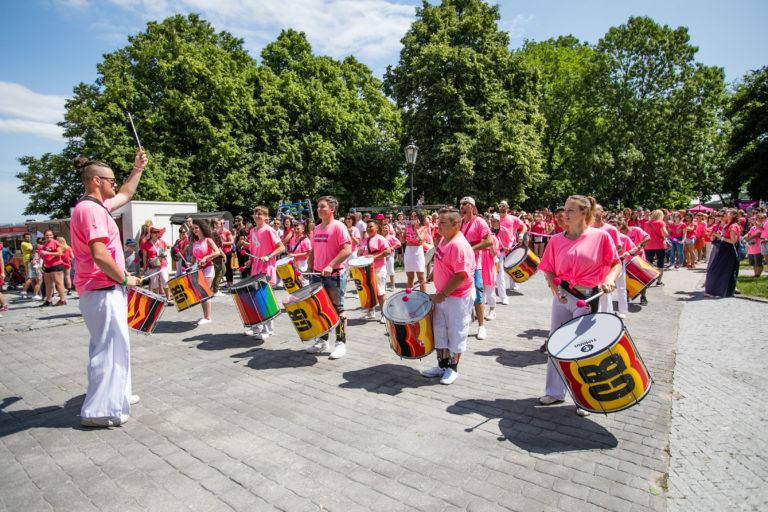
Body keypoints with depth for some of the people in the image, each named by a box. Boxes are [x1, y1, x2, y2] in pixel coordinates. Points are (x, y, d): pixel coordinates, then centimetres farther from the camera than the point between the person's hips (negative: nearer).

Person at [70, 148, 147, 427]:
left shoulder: (96, 205, 13)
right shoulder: (90, 209, -17)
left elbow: (124, 195, 31)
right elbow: (99, 255, -26)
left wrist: (137, 169, 25)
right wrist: (124, 278, -14)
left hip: (106, 289, 11)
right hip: (102, 291, -11)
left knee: (112, 345, 20)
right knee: (110, 347, -4)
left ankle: (116, 394, 33)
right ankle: (98, 411, 6)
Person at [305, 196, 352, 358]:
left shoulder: (338, 227, -9)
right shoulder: (317, 228, 14)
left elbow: (347, 250, -18)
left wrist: (330, 266, -25)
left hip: (335, 275, -7)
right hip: (318, 275, 7)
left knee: (337, 309, 1)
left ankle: (341, 343, 12)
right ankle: (322, 341, 27)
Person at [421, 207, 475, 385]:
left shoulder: (459, 245, -24)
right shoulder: (444, 239, 6)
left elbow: (461, 275, -27)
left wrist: (443, 294, -24)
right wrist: (433, 274, 18)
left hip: (458, 298, -9)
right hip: (443, 295, 10)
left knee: (455, 333, 7)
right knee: (440, 330, 16)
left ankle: (453, 368, 24)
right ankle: (442, 365, 30)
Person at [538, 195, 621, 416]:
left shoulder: (601, 236, -6)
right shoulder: (557, 240, 2)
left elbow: (616, 263, -1)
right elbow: (549, 269, 8)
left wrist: (609, 278, -20)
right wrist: (554, 288, -9)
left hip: (588, 299, -3)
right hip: (562, 296, 4)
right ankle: (555, 392, 29)